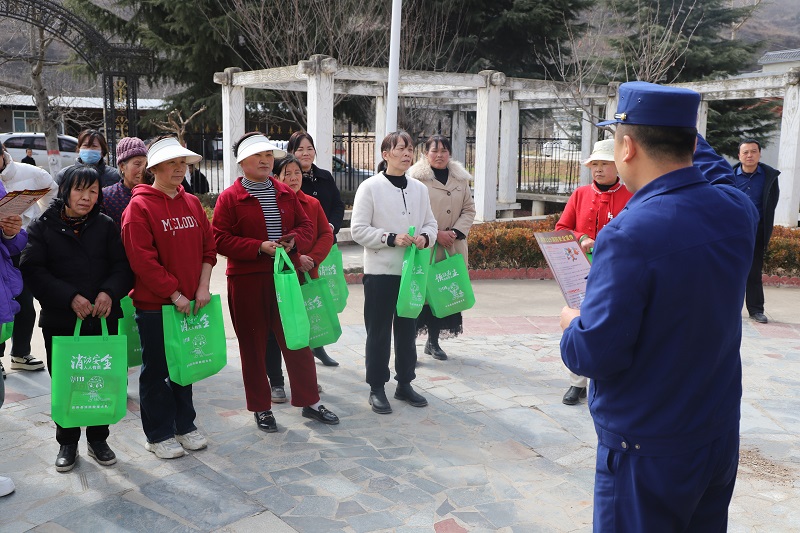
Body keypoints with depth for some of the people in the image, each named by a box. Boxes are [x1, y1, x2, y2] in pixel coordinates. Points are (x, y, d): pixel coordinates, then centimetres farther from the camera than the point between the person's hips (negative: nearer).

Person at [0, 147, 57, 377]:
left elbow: (53, 190, 13)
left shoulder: (30, 173, -5)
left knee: (25, 303, 10)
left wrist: (39, 217, 5)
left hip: (25, 247, 1)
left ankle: (21, 354, 24)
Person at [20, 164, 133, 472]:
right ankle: (67, 443, 25)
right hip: (60, 321, -1)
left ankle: (98, 440, 25)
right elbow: (33, 270, -8)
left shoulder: (106, 226, 6)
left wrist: (110, 292, -17)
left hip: (102, 319, 1)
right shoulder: (43, 227, 0)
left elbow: (122, 266, 2)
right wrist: (70, 297, -19)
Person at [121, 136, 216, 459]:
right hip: (154, 304, -5)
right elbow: (142, 259, -17)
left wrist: (203, 287, -4)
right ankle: (158, 435, 21)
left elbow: (208, 247, 8)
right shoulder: (139, 207, -11)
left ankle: (185, 425, 31)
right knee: (156, 370, 7)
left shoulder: (192, 204, 7)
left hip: (190, 303, 6)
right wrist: (174, 294, -16)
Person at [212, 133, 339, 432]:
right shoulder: (229, 198, -3)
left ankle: (309, 401, 22)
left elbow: (306, 226, 12)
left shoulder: (286, 194, 11)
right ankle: (261, 408, 21)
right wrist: (260, 247, -20)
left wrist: (294, 241, -10)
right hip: (247, 281, -4)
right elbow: (221, 239, -10)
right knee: (253, 345, 6)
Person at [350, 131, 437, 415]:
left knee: (407, 329, 14)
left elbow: (431, 223, 14)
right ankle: (377, 389, 16)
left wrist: (425, 237, -8)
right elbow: (358, 230, -9)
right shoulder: (370, 187, -7)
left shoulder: (419, 188, 8)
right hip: (380, 271, -5)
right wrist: (391, 238, -20)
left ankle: (405, 384, 28)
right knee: (378, 331, 4)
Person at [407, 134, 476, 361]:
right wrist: (436, 234, -14)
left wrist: (456, 232, -5)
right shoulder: (416, 178, -5)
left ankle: (433, 341, 21)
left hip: (453, 248, 5)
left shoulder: (461, 178, 12)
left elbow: (469, 209, 11)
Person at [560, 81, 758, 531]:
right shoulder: (739, 211, -5)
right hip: (721, 438, 7)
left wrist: (572, 325, -5)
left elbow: (594, 354, -25)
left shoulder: (630, 234, -28)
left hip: (648, 454, -7)